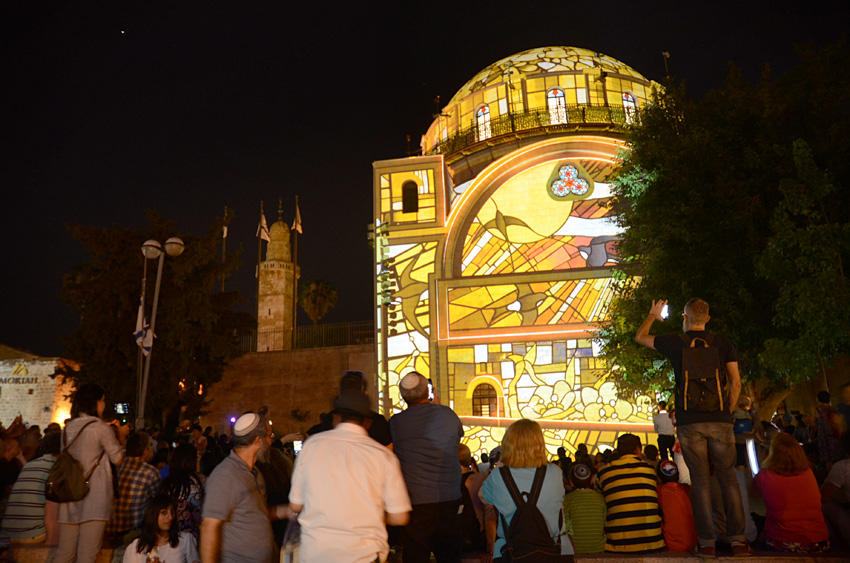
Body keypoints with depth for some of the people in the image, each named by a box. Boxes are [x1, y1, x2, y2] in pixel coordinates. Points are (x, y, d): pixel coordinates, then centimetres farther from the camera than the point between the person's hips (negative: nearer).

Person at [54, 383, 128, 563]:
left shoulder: (68, 428, 8)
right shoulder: (101, 428, -10)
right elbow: (118, 459, -3)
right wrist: (121, 435, 14)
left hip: (69, 497, 6)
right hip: (95, 500, -6)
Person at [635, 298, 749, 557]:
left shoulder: (676, 343, 2)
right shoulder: (722, 343, 5)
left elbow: (640, 337, 17)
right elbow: (735, 382, 4)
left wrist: (652, 316, 34)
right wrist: (727, 411, 15)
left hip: (689, 422, -1)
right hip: (720, 421, 1)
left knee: (699, 481, 3)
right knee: (728, 479, 9)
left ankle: (706, 542, 5)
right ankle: (738, 539, 9)